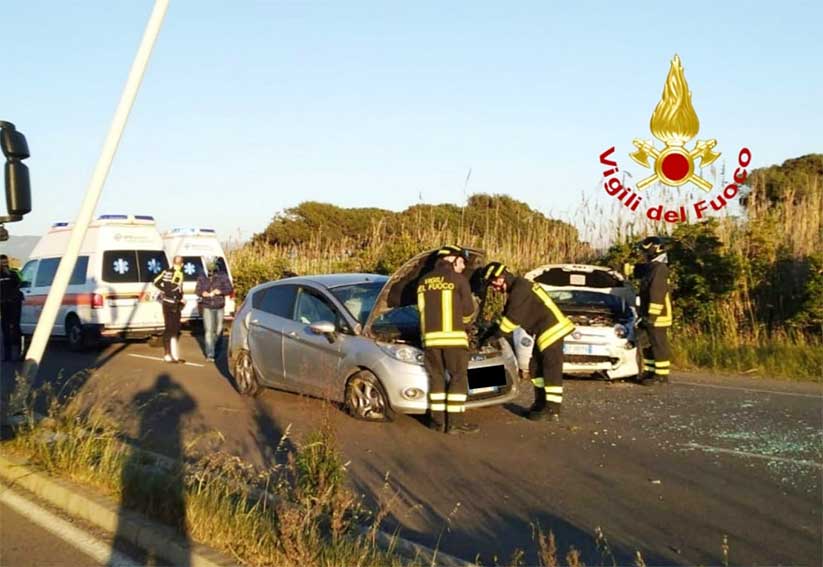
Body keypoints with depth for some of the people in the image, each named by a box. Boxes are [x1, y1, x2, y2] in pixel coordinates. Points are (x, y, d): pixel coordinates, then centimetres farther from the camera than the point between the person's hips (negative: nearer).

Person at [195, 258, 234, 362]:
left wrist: (218, 291, -23)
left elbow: (229, 289, -8)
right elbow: (197, 290, 1)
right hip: (207, 307, 0)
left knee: (218, 330, 10)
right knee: (209, 330, -7)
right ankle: (210, 354, -7)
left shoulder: (223, 276, -6)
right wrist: (204, 293, -20)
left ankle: (217, 350, 32)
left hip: (219, 307, 0)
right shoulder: (202, 277, -2)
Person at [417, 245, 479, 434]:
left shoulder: (423, 281, 14)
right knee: (458, 378, 1)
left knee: (436, 377, 11)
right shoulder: (458, 279, -2)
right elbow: (468, 309, 1)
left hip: (430, 336, 5)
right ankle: (455, 422, -2)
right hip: (453, 336, -5)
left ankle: (438, 420, 11)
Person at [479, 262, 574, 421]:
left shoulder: (520, 288, -17)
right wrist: (487, 334, 20)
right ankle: (541, 403, 26)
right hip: (543, 331, 11)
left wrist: (495, 335, -9)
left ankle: (552, 411, -4)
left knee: (551, 370, -7)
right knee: (536, 367, 17)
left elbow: (512, 318, -19)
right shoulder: (516, 288, 16)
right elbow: (506, 316, 23)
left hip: (552, 330, -11)